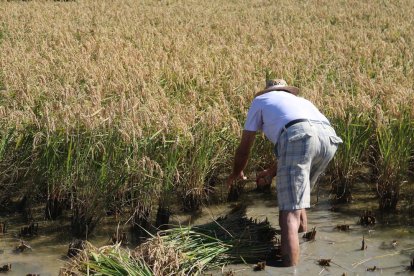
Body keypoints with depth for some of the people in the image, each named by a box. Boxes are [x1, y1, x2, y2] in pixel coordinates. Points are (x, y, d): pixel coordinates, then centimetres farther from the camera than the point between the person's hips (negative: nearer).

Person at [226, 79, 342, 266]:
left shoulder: (261, 100, 32)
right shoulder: (301, 101, 45)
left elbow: (244, 148, 36)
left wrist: (236, 173, 54)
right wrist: (272, 171, 69)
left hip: (298, 136, -5)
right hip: (329, 138, 5)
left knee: (290, 211, -11)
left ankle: (290, 267, -24)